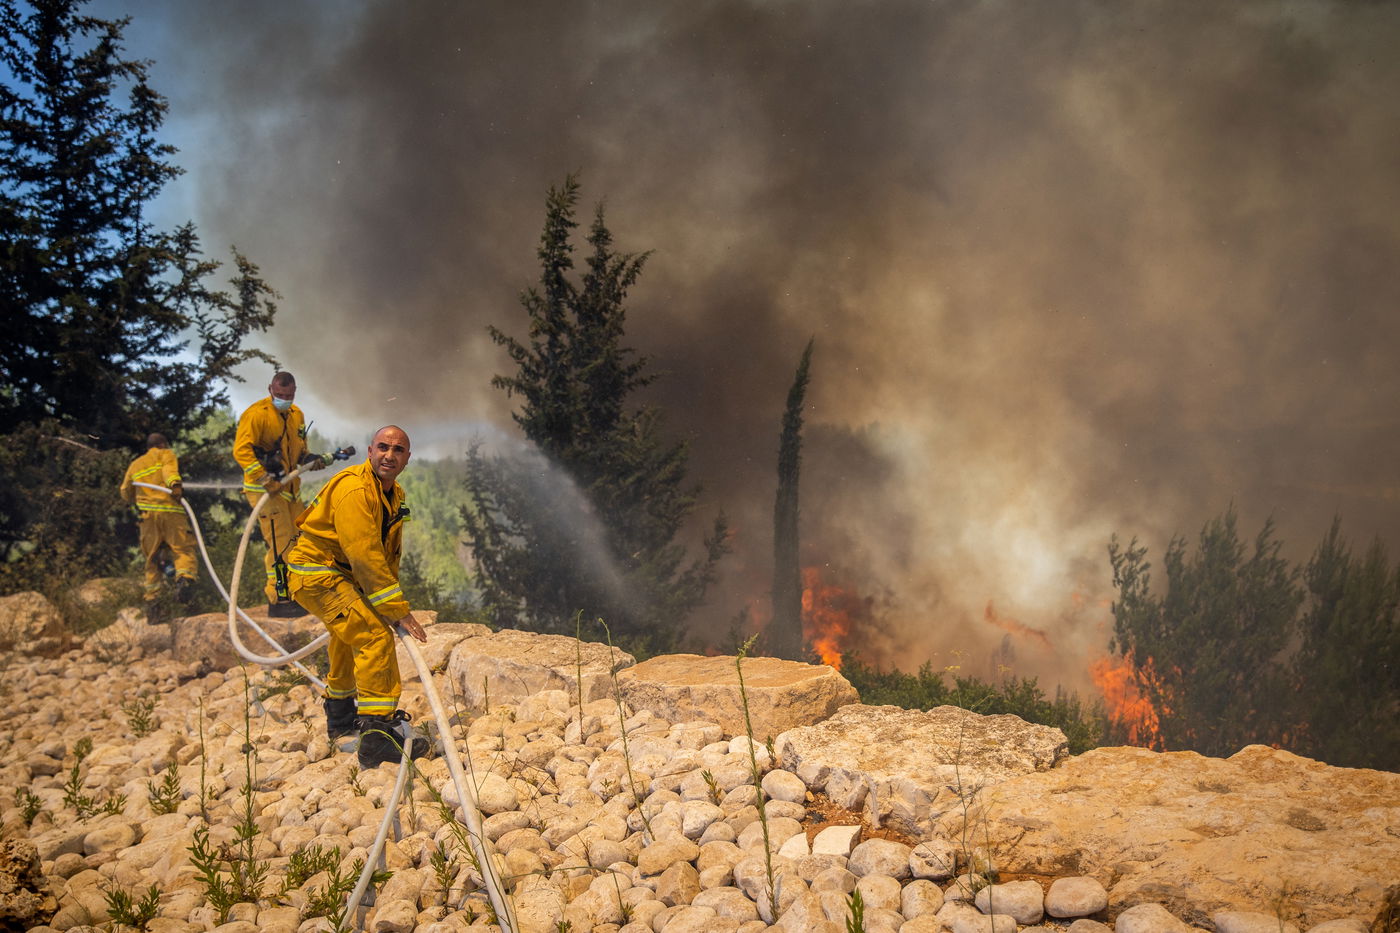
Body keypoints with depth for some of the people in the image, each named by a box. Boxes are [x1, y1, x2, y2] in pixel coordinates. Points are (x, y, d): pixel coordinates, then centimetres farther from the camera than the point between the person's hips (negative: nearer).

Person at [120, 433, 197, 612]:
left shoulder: (135, 464, 26)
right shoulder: (165, 454, 13)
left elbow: (126, 492, 31)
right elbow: (169, 469, -9)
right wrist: (175, 483, -26)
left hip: (147, 514, 4)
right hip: (171, 511, -4)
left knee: (152, 558, 10)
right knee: (184, 550, -8)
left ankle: (151, 599, 2)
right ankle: (184, 579, -35)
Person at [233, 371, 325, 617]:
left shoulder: (296, 415, 13)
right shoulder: (257, 414, -13)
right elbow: (241, 450, -19)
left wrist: (309, 459, 3)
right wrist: (264, 479, -27)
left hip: (290, 488, 8)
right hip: (265, 489, -8)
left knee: (295, 541, 12)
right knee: (280, 543, -12)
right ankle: (278, 600, -8)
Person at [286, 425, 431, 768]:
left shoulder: (394, 495, 8)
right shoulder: (354, 489, -25)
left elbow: (390, 554, 14)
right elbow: (365, 556, -28)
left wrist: (391, 602, 8)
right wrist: (399, 611, -26)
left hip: (341, 573, 11)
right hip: (316, 573, -11)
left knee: (350, 639, 28)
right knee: (375, 638, -21)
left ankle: (340, 717, 51)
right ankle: (377, 739, -24)